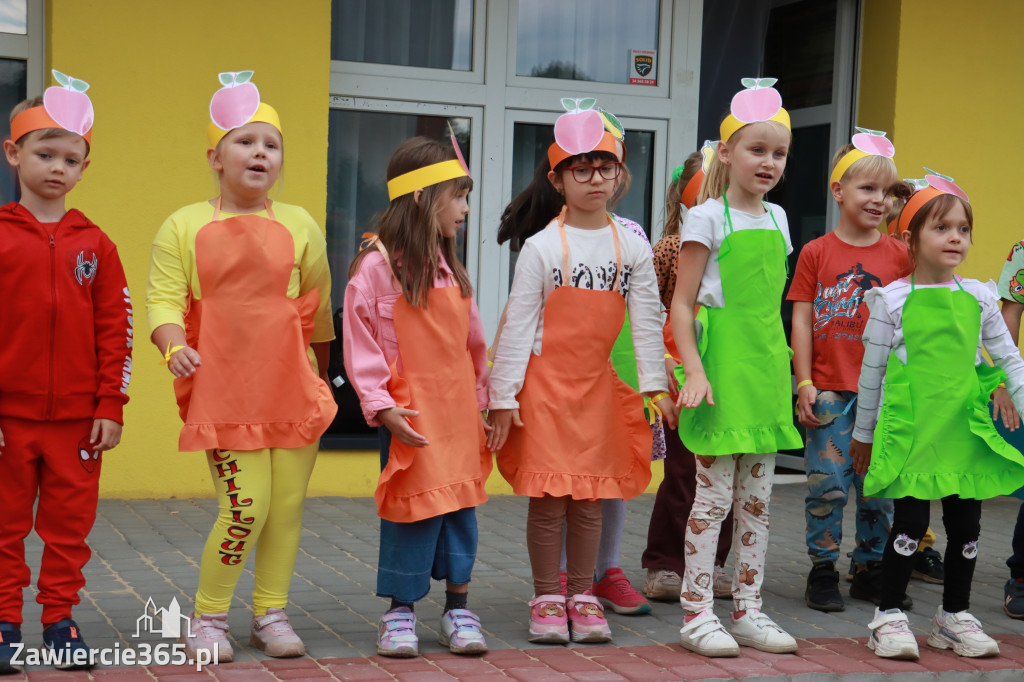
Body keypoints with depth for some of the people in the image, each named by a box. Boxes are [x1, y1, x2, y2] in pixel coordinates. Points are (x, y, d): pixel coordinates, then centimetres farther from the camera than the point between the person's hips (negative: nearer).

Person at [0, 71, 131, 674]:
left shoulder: (95, 244, 4)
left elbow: (115, 330, 5)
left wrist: (111, 407, 0)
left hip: (78, 419, 2)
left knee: (69, 525, 9)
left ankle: (62, 622, 21)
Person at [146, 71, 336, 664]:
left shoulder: (300, 226, 8)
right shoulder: (184, 226, 3)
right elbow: (163, 298, -3)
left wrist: (321, 375, 24)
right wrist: (175, 347, -22)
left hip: (293, 390, 3)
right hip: (224, 391, -3)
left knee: (288, 506, 6)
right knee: (244, 509, -8)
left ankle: (272, 613, 22)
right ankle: (207, 618, 11)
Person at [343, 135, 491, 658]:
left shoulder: (450, 269, 12)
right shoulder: (376, 265, -8)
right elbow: (361, 345, -10)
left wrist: (484, 400, 17)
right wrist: (382, 407, -15)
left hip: (459, 411, 6)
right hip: (411, 414, -6)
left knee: (461, 506, 8)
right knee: (413, 507, -3)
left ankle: (458, 609, 19)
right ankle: (400, 613, 11)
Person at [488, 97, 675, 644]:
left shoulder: (631, 246, 4)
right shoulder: (542, 246, -5)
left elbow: (646, 321, 6)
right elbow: (518, 323, -5)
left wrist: (656, 386, 1)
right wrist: (503, 397, -7)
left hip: (599, 384, 3)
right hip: (545, 380, -3)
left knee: (591, 496, 7)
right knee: (549, 495, -1)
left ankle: (583, 596, 18)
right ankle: (547, 599, 11)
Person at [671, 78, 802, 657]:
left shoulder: (776, 219, 13)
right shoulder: (708, 217, -6)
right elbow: (681, 304, -9)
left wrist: (783, 369, 16)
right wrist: (693, 369, -19)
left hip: (766, 364, 6)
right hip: (722, 362, -6)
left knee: (757, 498, 10)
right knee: (714, 495, -4)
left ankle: (749, 610, 18)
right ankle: (697, 614, 4)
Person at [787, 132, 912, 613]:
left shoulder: (899, 255, 5)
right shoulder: (816, 253, 0)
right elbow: (801, 321, 0)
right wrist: (804, 384, -5)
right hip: (829, 391, -2)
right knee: (828, 483, -1)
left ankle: (871, 571, 22)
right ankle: (823, 570, 12)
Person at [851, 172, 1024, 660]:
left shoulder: (979, 297, 6)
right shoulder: (892, 300, -2)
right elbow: (872, 370, 4)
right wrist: (863, 432, 8)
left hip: (966, 430, 4)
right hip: (911, 430, -3)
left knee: (965, 524, 8)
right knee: (910, 521, -4)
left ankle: (955, 615, 24)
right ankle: (889, 616, 8)